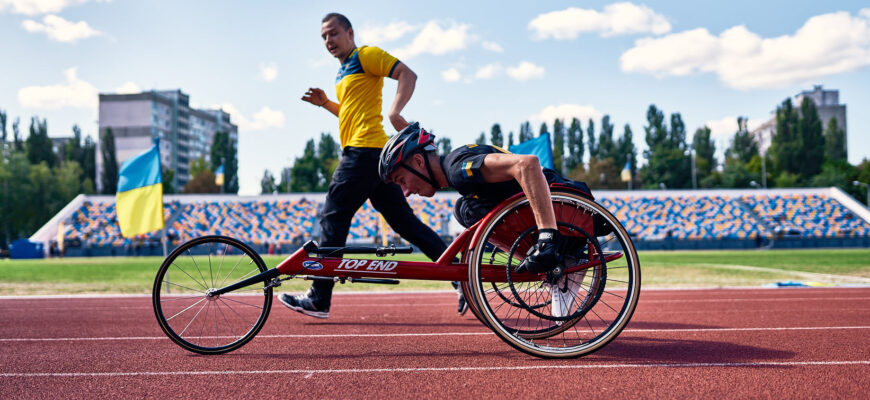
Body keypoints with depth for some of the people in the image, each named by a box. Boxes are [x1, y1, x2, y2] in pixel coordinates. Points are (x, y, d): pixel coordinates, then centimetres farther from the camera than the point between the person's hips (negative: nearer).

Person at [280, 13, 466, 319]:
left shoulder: (366, 55, -1)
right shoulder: (343, 72, 27)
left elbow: (407, 74, -13)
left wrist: (394, 112, -28)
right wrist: (325, 103, 19)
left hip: (364, 151, -10)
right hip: (373, 155, 10)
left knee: (333, 220, -6)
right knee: (404, 222, 6)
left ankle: (318, 300, 0)